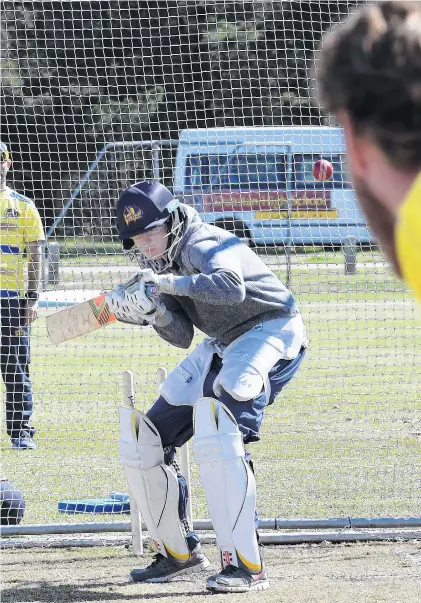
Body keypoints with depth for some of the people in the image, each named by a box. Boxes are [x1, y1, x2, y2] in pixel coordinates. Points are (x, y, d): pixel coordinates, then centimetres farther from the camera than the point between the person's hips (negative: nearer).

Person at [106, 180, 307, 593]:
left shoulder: (201, 245, -21)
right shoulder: (164, 264, 6)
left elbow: (231, 287, -43)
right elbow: (181, 338, 5)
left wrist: (170, 282, -37)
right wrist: (150, 308, -14)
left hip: (270, 331, -10)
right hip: (226, 344, 10)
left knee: (217, 434, -31)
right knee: (143, 438, 8)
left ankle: (246, 566, -31)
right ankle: (178, 552, 22)